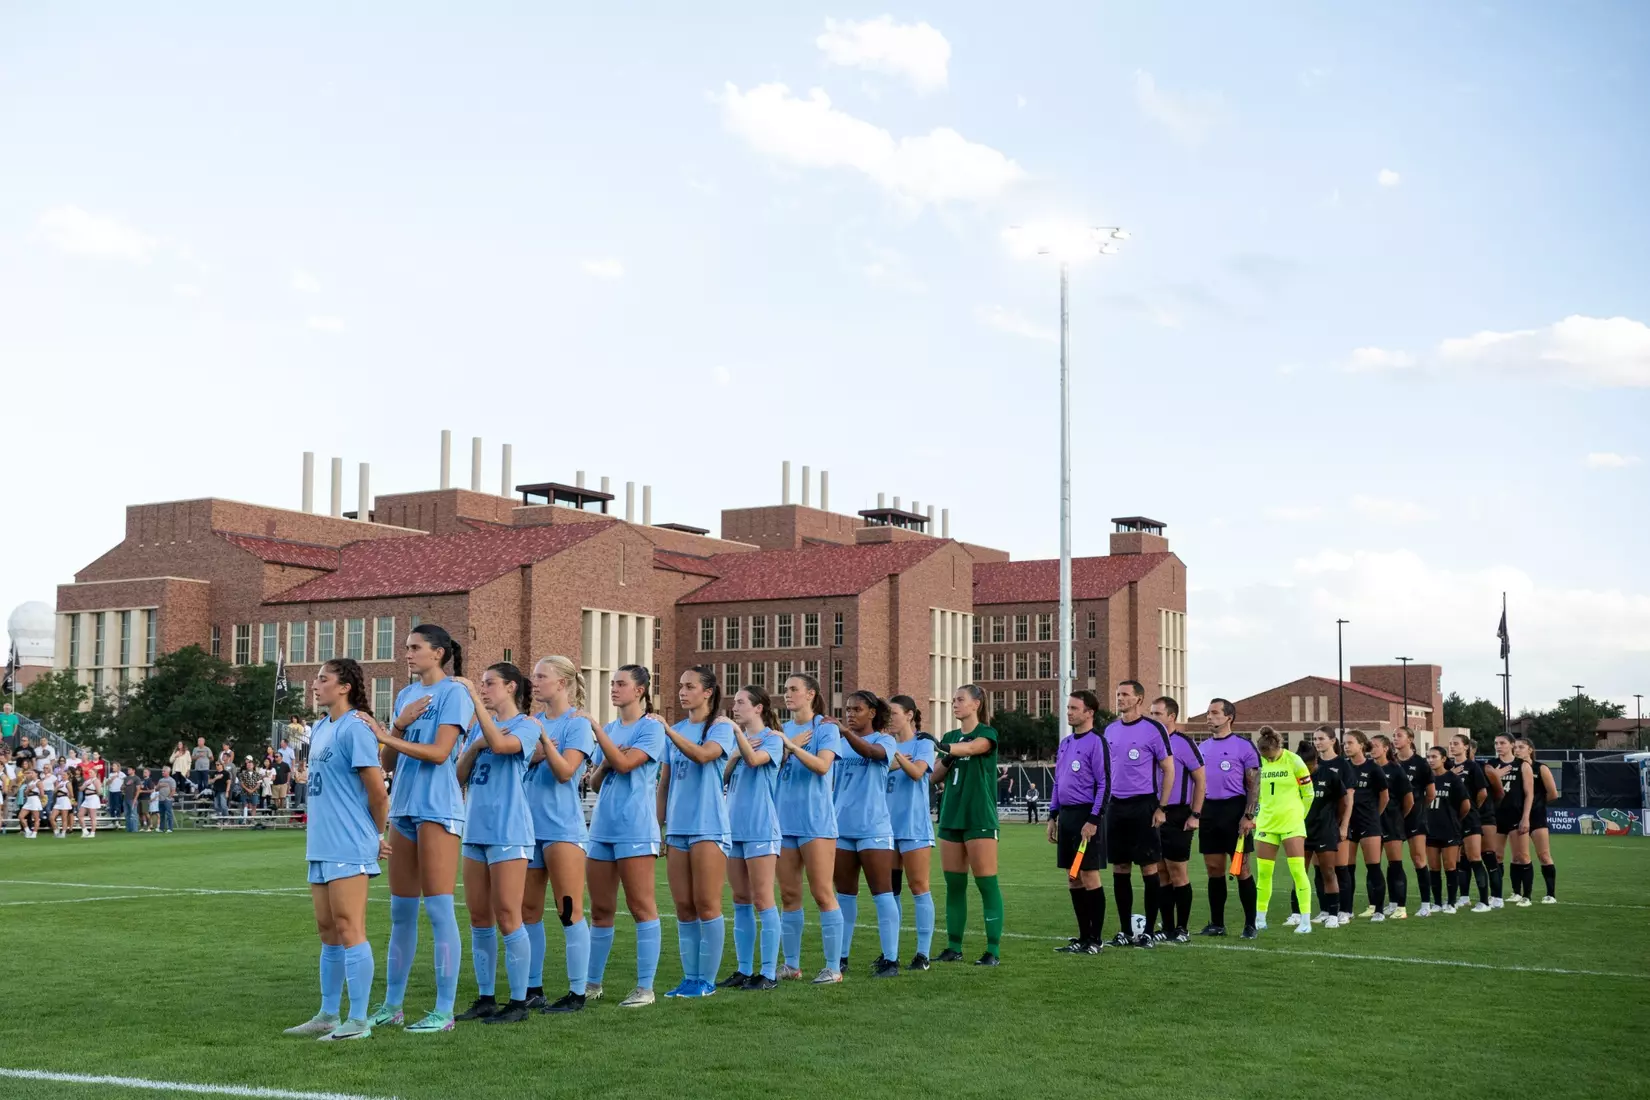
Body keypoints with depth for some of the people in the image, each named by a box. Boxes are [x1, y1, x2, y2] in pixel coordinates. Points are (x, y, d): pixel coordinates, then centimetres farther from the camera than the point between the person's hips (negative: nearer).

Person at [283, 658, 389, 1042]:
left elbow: (378, 792, -13)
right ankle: (328, 1016, 23)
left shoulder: (355, 728, -13)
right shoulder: (321, 728, 15)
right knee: (328, 932, 14)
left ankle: (358, 1021, -3)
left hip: (349, 850, -9)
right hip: (321, 847, 9)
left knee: (349, 929, -7)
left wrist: (377, 837, 1)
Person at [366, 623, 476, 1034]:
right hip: (403, 808, 8)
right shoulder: (405, 695, 16)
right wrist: (400, 724, -4)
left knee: (439, 908, -7)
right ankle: (392, 1005, 19)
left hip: (437, 809, -7)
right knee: (400, 911, 12)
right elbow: (389, 762, 12)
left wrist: (388, 737, -18)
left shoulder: (453, 694, -5)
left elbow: (439, 752, -16)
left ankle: (444, 1011, -3)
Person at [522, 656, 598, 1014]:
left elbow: (565, 771, -15)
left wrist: (543, 739, -23)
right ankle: (533, 988, 18)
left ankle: (577, 993, 0)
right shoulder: (534, 722, 14)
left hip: (562, 827, -7)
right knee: (528, 910, 9)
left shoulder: (578, 723, -5)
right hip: (530, 825, 7)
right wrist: (532, 757, -10)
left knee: (570, 911, -4)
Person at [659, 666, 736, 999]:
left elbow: (703, 754, -22)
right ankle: (690, 977, 12)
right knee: (683, 907, 7)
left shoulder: (721, 726, -1)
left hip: (708, 827, -6)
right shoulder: (676, 730, 15)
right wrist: (658, 826, 14)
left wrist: (666, 730, -27)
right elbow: (664, 782, 18)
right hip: (677, 828, 6)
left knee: (706, 905, -4)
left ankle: (707, 980, 1)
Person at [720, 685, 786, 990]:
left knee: (762, 900, -7)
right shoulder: (737, 738, 15)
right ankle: (744, 970, 15)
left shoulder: (772, 738, -3)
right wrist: (735, 754, -8)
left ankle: (769, 973, -4)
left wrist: (737, 730, -24)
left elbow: (754, 759, -22)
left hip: (760, 828, -7)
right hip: (734, 827, 7)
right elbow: (723, 775, 6)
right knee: (740, 901, 9)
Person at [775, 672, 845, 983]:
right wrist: (787, 749, -8)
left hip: (815, 821, -6)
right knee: (788, 895, 7)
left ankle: (833, 967, -1)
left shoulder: (826, 728, -2)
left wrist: (791, 746, -25)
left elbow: (822, 765, -17)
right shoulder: (783, 730, 13)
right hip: (785, 820, 6)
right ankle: (791, 965, 15)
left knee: (823, 893, -5)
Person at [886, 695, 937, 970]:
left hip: (913, 826, -5)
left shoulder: (923, 742, -1)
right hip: (887, 824, 6)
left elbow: (917, 772, -18)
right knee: (889, 890, 7)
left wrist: (895, 756, -34)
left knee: (919, 888, -4)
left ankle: (923, 953, -3)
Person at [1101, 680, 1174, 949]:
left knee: (1148, 868, -1)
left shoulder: (1153, 729, -6)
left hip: (1143, 806, -6)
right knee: (1119, 870, 7)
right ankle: (1126, 931, 15)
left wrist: (1161, 808, -9)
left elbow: (1169, 770, -5)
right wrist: (1103, 802, 10)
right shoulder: (1110, 730, 10)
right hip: (1116, 806, 6)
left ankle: (1149, 931, 6)